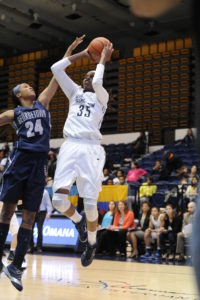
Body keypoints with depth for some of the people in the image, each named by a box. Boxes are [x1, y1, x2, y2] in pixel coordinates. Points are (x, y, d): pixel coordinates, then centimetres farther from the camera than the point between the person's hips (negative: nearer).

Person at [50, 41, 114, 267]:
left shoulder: (101, 97, 13)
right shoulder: (75, 93, 24)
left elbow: (97, 82, -11)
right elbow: (56, 68, 18)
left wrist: (103, 59, 5)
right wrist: (82, 54, 22)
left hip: (90, 149, -3)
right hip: (70, 147, 3)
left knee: (90, 204, -7)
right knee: (58, 199, -13)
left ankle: (91, 243, 19)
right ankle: (78, 221, 21)